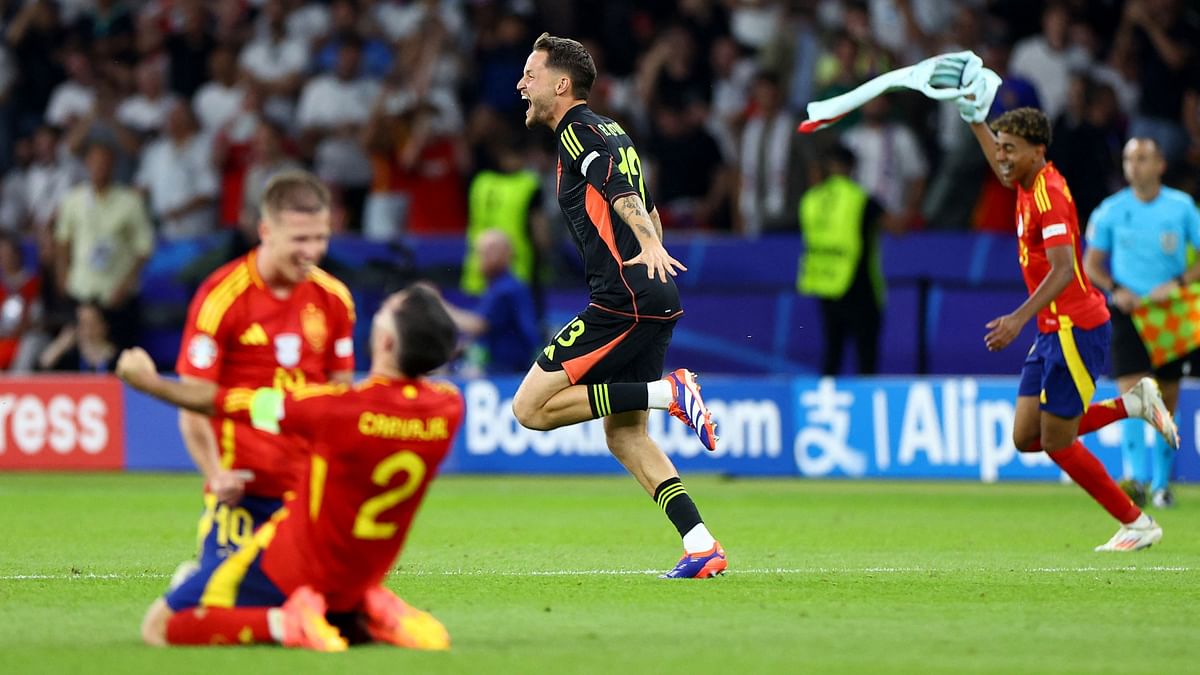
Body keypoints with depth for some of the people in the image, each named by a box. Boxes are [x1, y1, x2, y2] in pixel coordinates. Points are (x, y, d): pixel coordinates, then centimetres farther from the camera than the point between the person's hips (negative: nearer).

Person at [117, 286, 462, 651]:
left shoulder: (336, 407, -27)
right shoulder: (448, 408, -14)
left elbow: (215, 402, -14)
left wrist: (148, 381, 2)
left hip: (289, 567, -5)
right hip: (360, 577, 5)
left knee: (158, 627, 1)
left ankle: (284, 622, -15)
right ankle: (376, 614, 5)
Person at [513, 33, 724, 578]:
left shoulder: (579, 131, -6)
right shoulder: (608, 132, 23)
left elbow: (621, 189, -23)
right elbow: (648, 212, 31)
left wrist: (649, 247, -37)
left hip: (624, 299, -10)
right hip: (653, 302, 10)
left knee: (532, 408, -8)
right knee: (624, 436, 11)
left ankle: (669, 392, -14)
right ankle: (702, 547, 1)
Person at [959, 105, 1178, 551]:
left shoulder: (1049, 193, -19)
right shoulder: (1029, 183, 8)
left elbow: (1063, 271, -28)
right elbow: (1003, 171, 35)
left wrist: (1020, 319, -36)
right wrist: (973, 118, 35)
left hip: (1075, 330, -9)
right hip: (1054, 331, 9)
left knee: (1057, 444, -4)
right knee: (1026, 438, 7)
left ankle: (1138, 525, 8)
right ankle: (1135, 403, 15)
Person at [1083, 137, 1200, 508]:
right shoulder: (1111, 211, 0)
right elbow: (1091, 264, 8)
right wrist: (1115, 289, -10)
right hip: (1128, 311, -1)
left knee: (1167, 401, 6)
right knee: (1131, 394, -16)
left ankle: (1161, 483, 18)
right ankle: (1135, 478, -23)